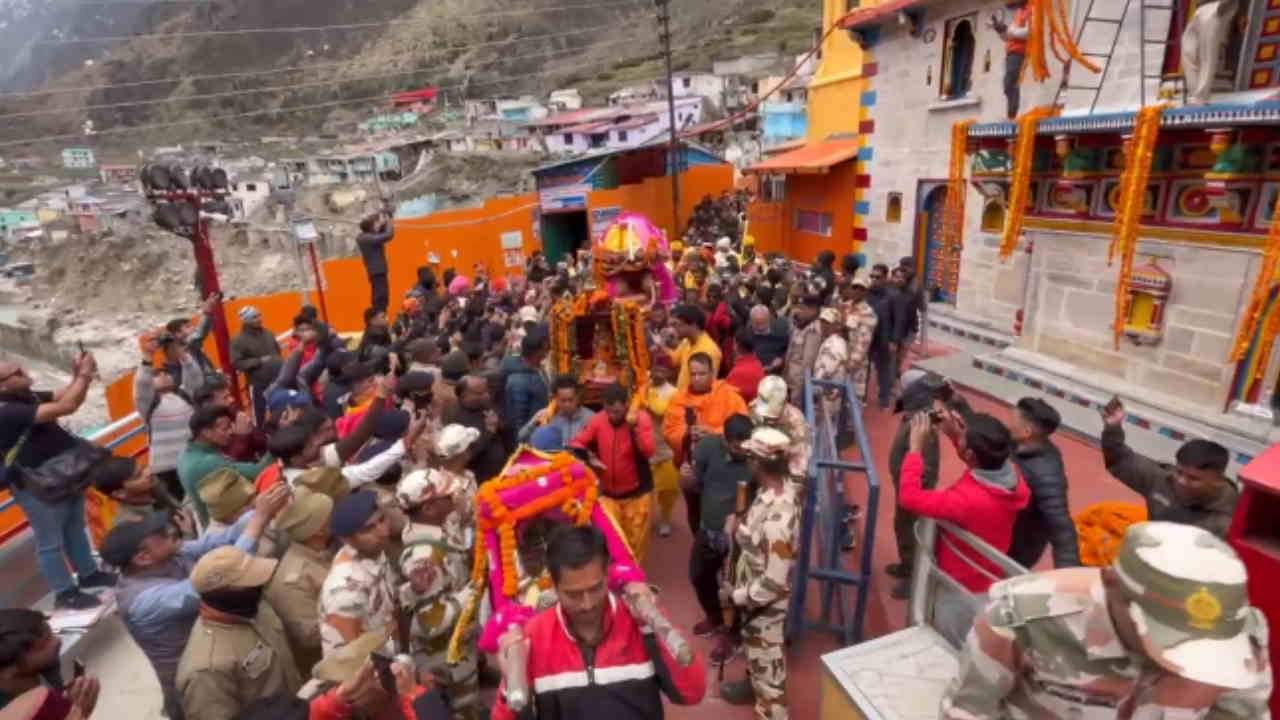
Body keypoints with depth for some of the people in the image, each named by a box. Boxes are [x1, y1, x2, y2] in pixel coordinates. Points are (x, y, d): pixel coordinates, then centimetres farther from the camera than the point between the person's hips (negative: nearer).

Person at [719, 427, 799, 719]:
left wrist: (737, 596, -18)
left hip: (765, 604, -9)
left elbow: (775, 581, -31)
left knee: (767, 662, 15)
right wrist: (740, 530, -8)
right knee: (754, 649, 33)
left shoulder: (777, 518, -38)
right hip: (753, 594, 9)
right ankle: (753, 685, 59)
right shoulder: (779, 488, -10)